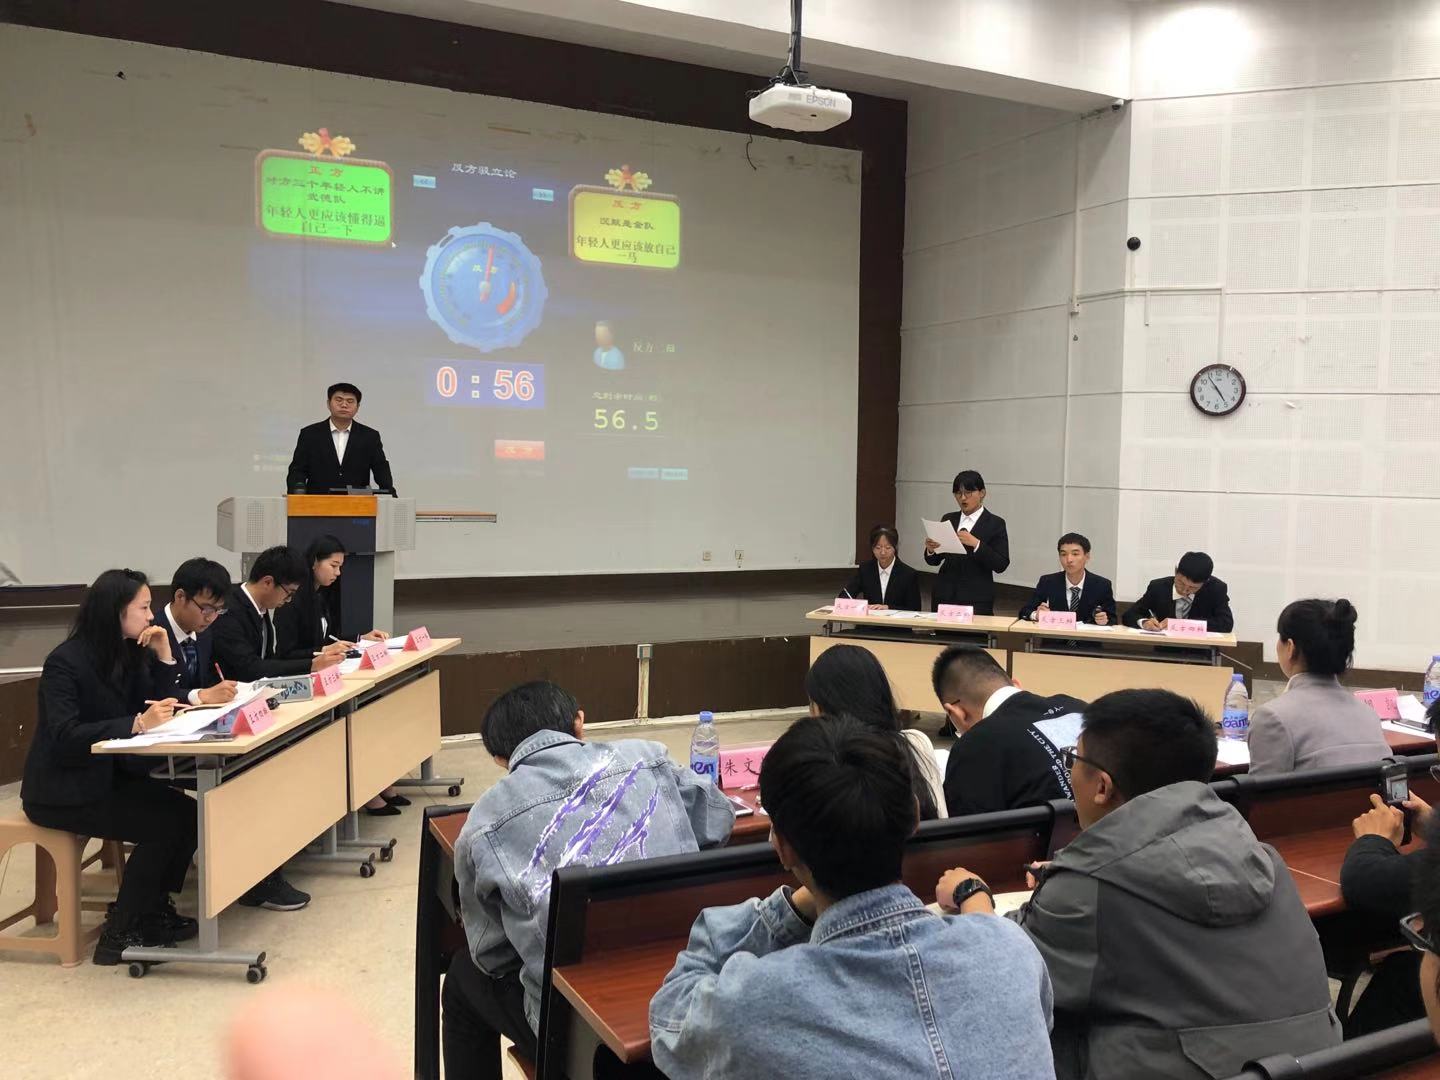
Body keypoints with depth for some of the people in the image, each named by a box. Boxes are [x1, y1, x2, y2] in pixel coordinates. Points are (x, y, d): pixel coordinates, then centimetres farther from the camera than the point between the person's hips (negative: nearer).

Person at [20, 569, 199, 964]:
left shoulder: (130, 654, 4)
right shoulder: (65, 662, -19)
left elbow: (160, 708, 5)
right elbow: (65, 738, -27)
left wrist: (163, 655, -7)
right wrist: (137, 724, -36)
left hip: (107, 776, 8)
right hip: (62, 791, -7)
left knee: (188, 812, -12)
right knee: (165, 824, -20)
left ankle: (153, 910, 5)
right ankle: (120, 933, -6)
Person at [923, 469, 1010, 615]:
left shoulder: (995, 524, 0)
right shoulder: (948, 520, 12)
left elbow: (1001, 565, -8)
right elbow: (934, 561, 14)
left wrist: (976, 544, -20)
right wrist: (931, 549, -8)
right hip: (945, 595, 4)